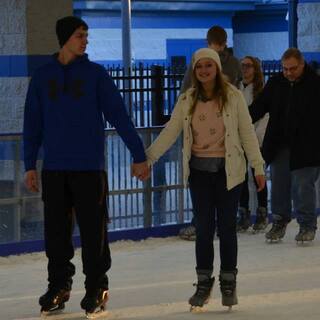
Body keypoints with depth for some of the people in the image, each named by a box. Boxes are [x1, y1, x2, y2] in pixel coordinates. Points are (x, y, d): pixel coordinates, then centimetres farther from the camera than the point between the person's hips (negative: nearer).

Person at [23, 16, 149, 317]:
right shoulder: (43, 76, 6)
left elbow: (118, 115, 0)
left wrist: (138, 154, -3)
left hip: (89, 168, -2)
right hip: (53, 169, 2)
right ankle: (58, 286, 18)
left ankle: (96, 287, 11)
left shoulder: (95, 74, 1)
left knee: (93, 230, 0)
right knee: (56, 230, 6)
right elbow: (33, 123, 9)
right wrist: (30, 165, 6)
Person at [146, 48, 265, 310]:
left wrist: (258, 166, -5)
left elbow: (247, 133, -2)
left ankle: (228, 283, 16)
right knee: (203, 227, 3)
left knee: (227, 227, 4)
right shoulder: (187, 100, 3)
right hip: (199, 170, 2)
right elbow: (170, 132, 1)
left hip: (228, 169, -2)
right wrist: (147, 158, -8)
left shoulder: (233, 96, -4)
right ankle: (204, 283, 13)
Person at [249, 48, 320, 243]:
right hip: (278, 146, 4)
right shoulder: (276, 83, 5)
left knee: (303, 186, -3)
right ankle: (280, 222, 24)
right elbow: (259, 106, 9)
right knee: (279, 185, 9)